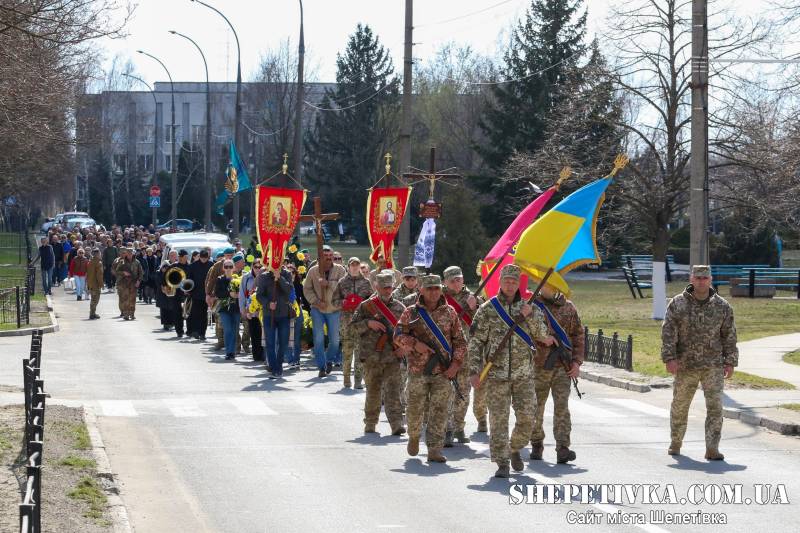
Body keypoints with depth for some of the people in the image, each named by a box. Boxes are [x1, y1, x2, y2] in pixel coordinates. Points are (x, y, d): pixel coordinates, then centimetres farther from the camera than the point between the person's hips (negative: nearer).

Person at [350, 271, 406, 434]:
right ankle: (370, 424, 19)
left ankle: (397, 424, -14)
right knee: (373, 391, 7)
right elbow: (353, 326, 3)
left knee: (393, 390, -9)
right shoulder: (366, 306, 5)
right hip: (372, 356, 0)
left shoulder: (400, 308, 9)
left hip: (393, 355, 0)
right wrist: (368, 323, -14)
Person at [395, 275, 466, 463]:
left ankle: (435, 450, -5)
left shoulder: (450, 313, 6)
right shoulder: (411, 312, 3)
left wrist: (456, 363, -4)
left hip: (443, 370, 0)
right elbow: (399, 336, -1)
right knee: (415, 408, 7)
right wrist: (415, 343, -18)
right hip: (418, 370, 0)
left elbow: (460, 341, 7)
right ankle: (414, 437, 35)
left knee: (439, 410, -5)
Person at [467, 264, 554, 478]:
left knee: (526, 417, 0)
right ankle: (502, 463, 1)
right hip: (497, 373, -2)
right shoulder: (487, 310, 1)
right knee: (498, 419, -4)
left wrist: (530, 316, -19)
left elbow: (542, 336, -3)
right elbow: (476, 342, 2)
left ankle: (515, 449, 25)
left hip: (523, 374, 2)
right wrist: (474, 371, -5)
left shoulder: (529, 308, 7)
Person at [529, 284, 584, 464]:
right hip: (538, 366, -1)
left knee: (562, 407, -9)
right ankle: (536, 445, 25)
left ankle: (563, 448, -13)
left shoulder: (568, 307, 8)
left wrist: (576, 361, 3)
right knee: (536, 408, 8)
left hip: (563, 367, 1)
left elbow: (578, 335, 12)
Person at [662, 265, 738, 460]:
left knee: (715, 406, -10)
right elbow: (668, 332, -5)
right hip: (686, 366, 0)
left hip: (713, 366, 0)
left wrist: (730, 363, 2)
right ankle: (675, 444, 30)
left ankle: (712, 449, -11)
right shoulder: (677, 304, -1)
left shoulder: (722, 306, 2)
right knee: (679, 406, 11)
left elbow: (729, 336, 6)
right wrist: (670, 358, -14)